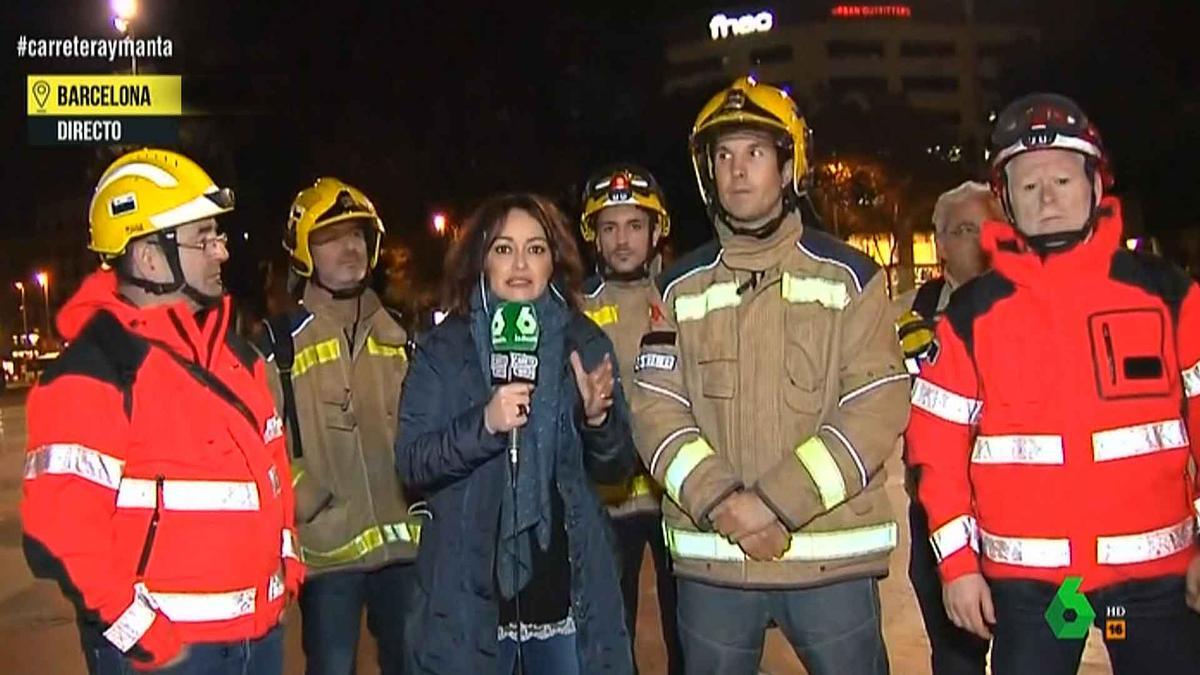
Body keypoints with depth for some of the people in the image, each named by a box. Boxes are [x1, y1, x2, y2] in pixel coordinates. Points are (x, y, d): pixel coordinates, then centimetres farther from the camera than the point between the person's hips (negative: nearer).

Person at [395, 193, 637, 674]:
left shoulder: (585, 344, 2)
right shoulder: (443, 349, -2)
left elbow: (617, 468, 4)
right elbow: (411, 463, -8)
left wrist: (599, 419, -16)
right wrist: (483, 424, -24)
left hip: (568, 590, 2)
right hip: (471, 592, -1)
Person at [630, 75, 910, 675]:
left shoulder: (848, 276, 1)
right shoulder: (680, 288, 8)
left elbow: (879, 405, -7)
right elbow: (656, 409, 1)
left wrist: (776, 501, -16)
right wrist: (718, 502, -15)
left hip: (834, 556, -2)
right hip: (709, 560, 2)